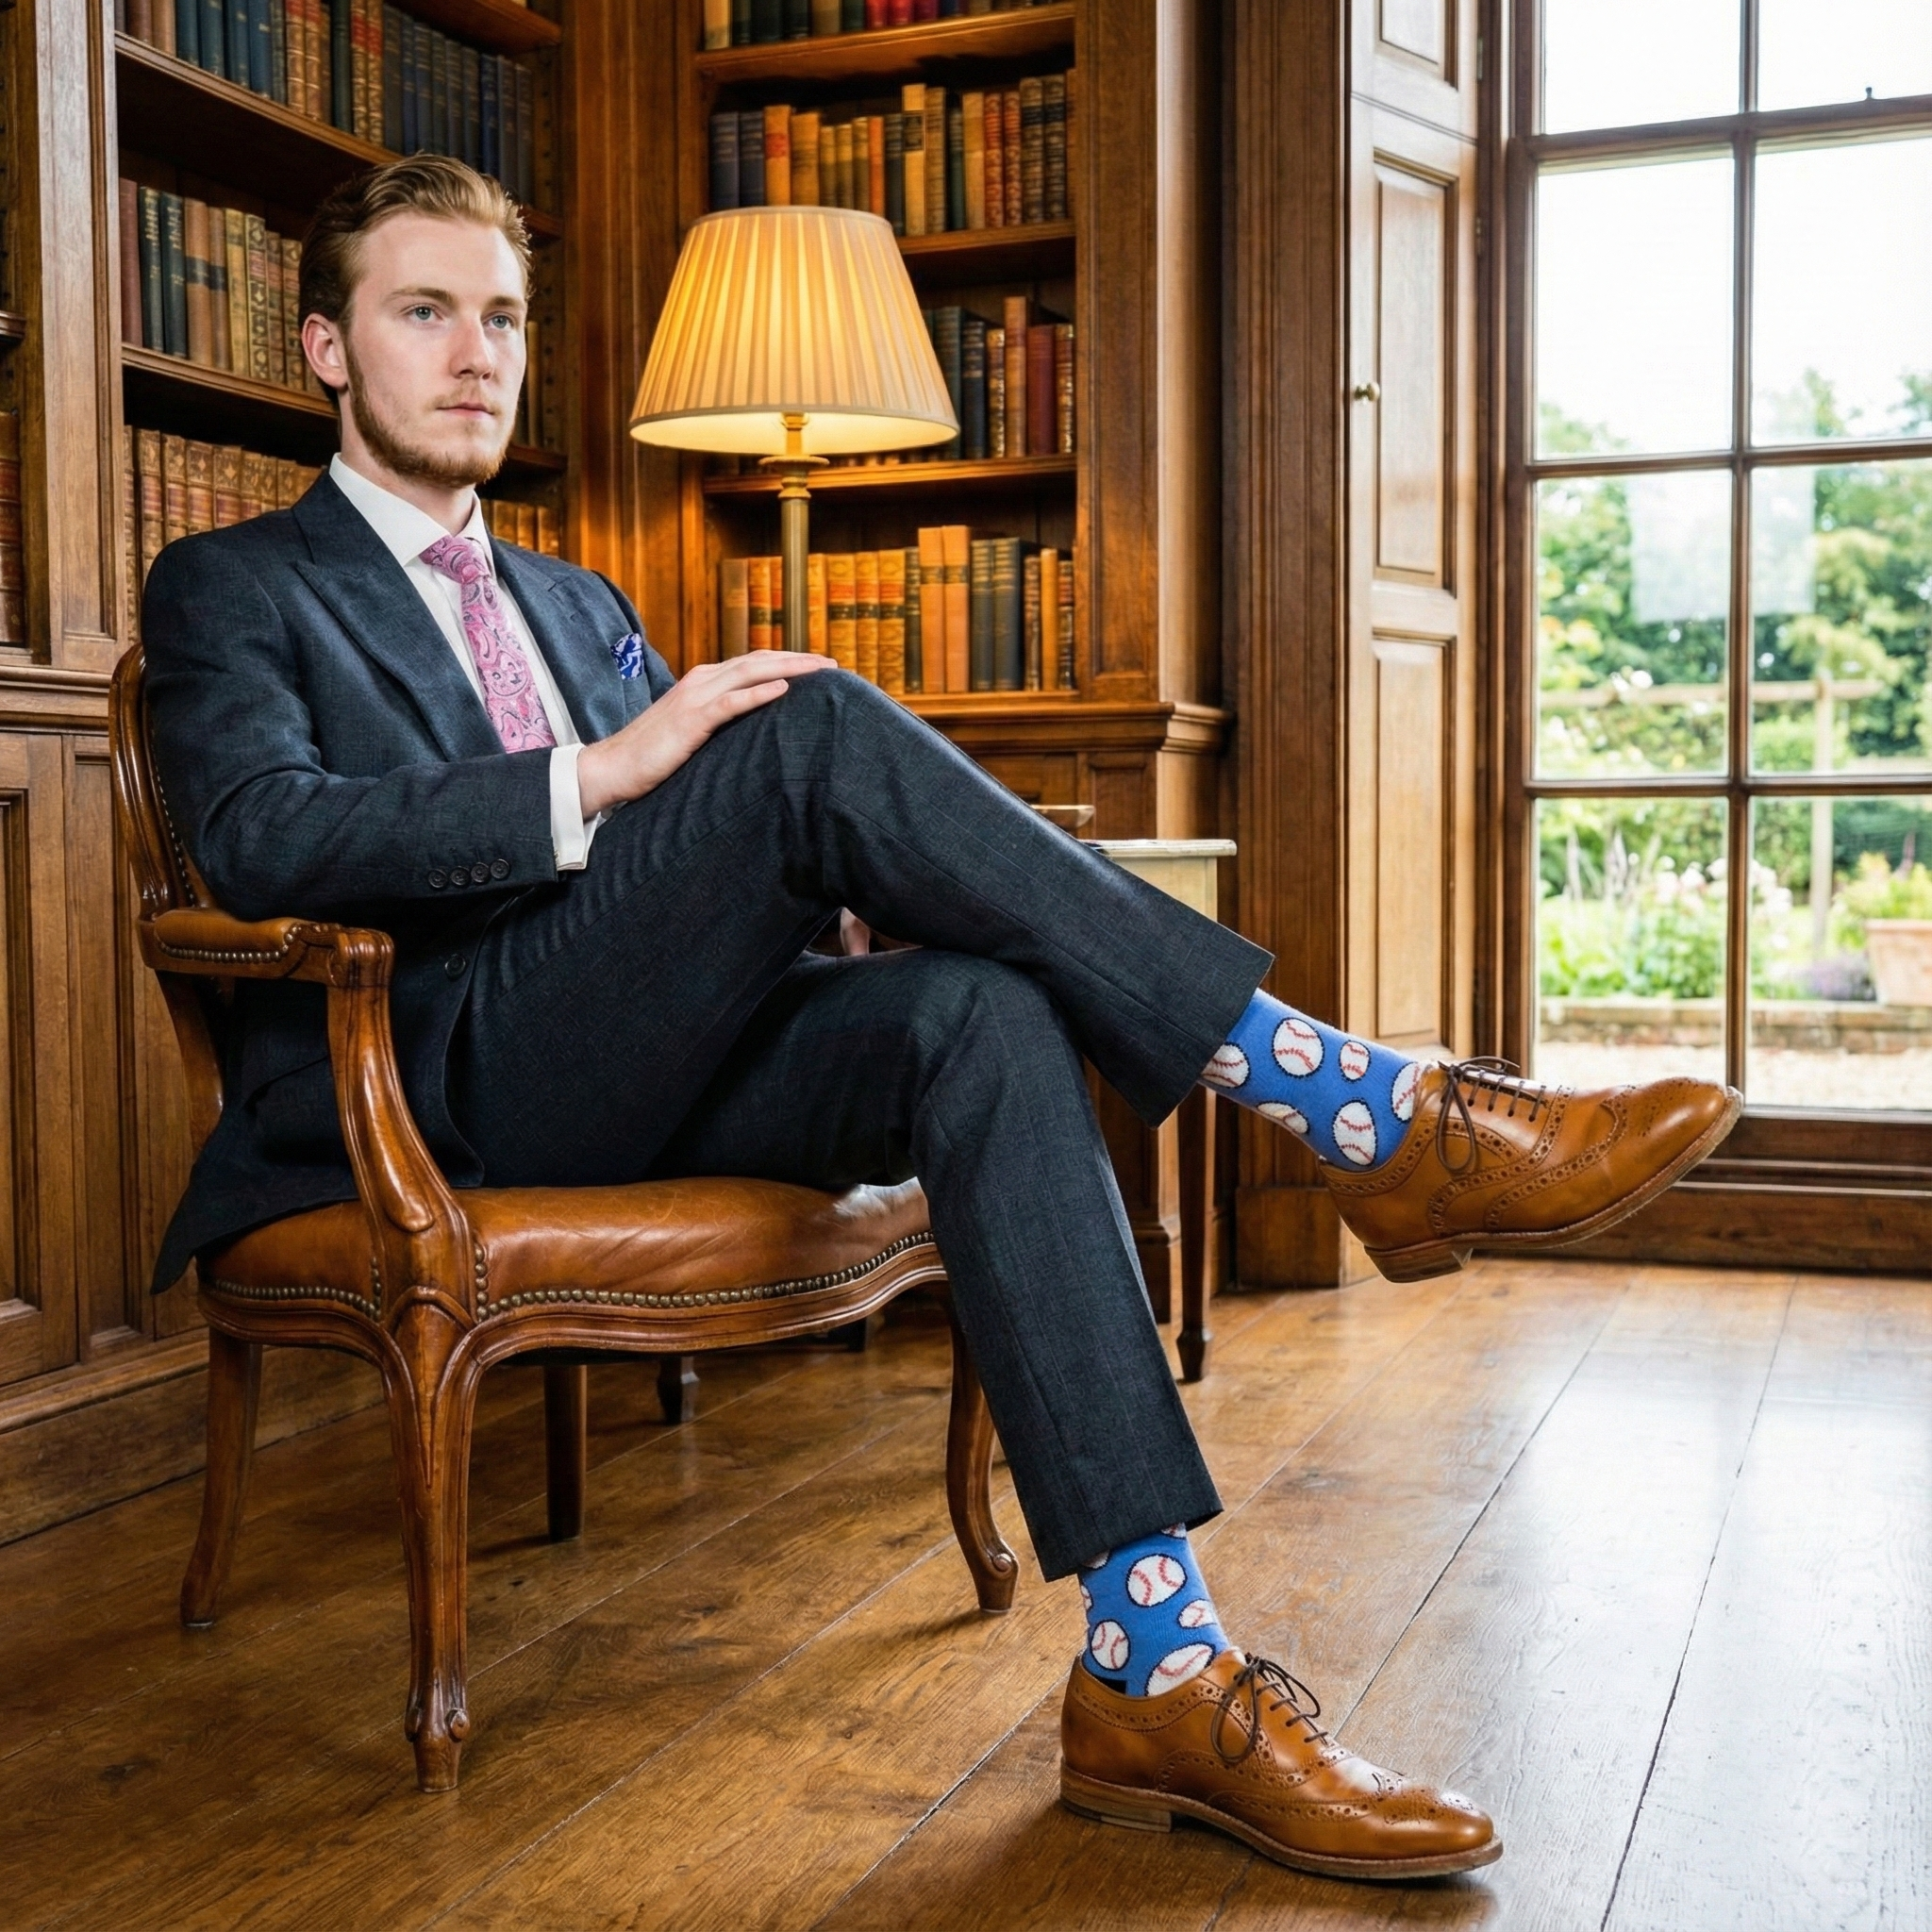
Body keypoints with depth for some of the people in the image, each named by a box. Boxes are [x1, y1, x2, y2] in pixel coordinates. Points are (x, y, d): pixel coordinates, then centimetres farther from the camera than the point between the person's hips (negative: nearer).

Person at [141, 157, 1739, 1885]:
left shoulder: (580, 606, 29)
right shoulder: (233, 592, 10)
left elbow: (680, 833, 23)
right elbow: (258, 838, -11)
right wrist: (592, 779, -21)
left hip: (647, 1071, 5)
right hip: (442, 1080, -5)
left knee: (982, 1015, -28)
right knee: (818, 725, -27)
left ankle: (1152, 1668, -34)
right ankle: (1369, 1114, -28)